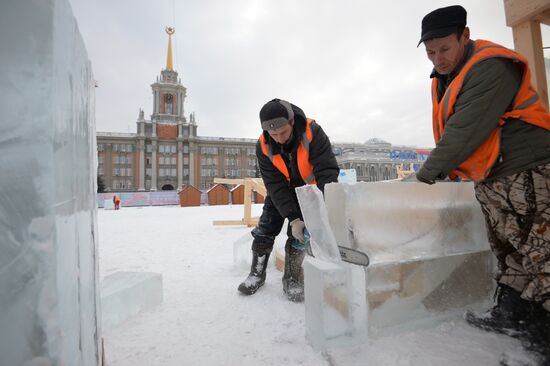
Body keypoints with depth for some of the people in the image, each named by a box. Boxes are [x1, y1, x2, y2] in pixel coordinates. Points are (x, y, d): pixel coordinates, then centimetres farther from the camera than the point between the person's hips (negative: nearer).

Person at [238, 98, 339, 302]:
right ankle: (257, 274, 16)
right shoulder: (263, 146, -24)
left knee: (299, 234, -8)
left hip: (308, 189, -2)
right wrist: (293, 218, -32)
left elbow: (327, 171, -34)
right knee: (265, 228, 1)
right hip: (281, 190, 3)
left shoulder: (312, 133, -32)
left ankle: (292, 279, 10)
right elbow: (275, 185, -26)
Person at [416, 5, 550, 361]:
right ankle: (511, 313, 27)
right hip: (490, 179, 9)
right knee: (508, 251, 15)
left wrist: (429, 171, -17)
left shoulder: (491, 67, -16)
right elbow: (447, 129, 15)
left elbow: (466, 130, -24)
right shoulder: (444, 78, 12)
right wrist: (441, 169, 4)